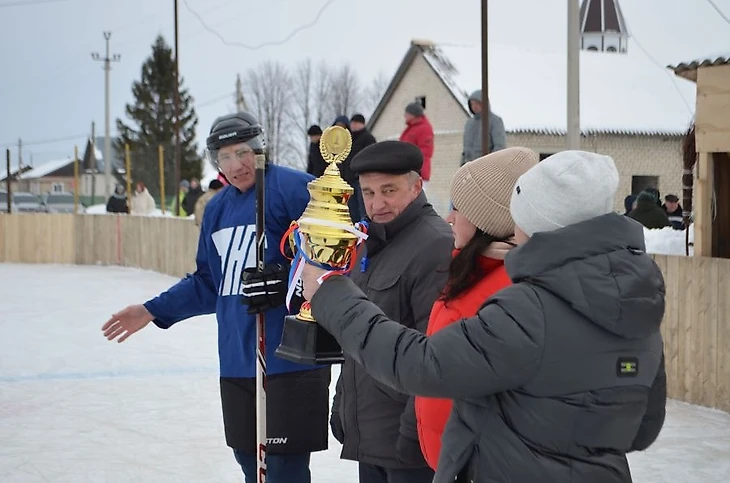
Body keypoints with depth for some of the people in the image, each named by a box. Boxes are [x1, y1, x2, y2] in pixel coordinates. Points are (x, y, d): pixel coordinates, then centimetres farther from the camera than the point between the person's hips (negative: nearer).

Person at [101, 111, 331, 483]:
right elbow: (209, 284, 24)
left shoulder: (292, 188, -9)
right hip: (236, 360, 8)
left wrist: (286, 281, -25)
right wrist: (153, 311, 20)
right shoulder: (217, 209, 16)